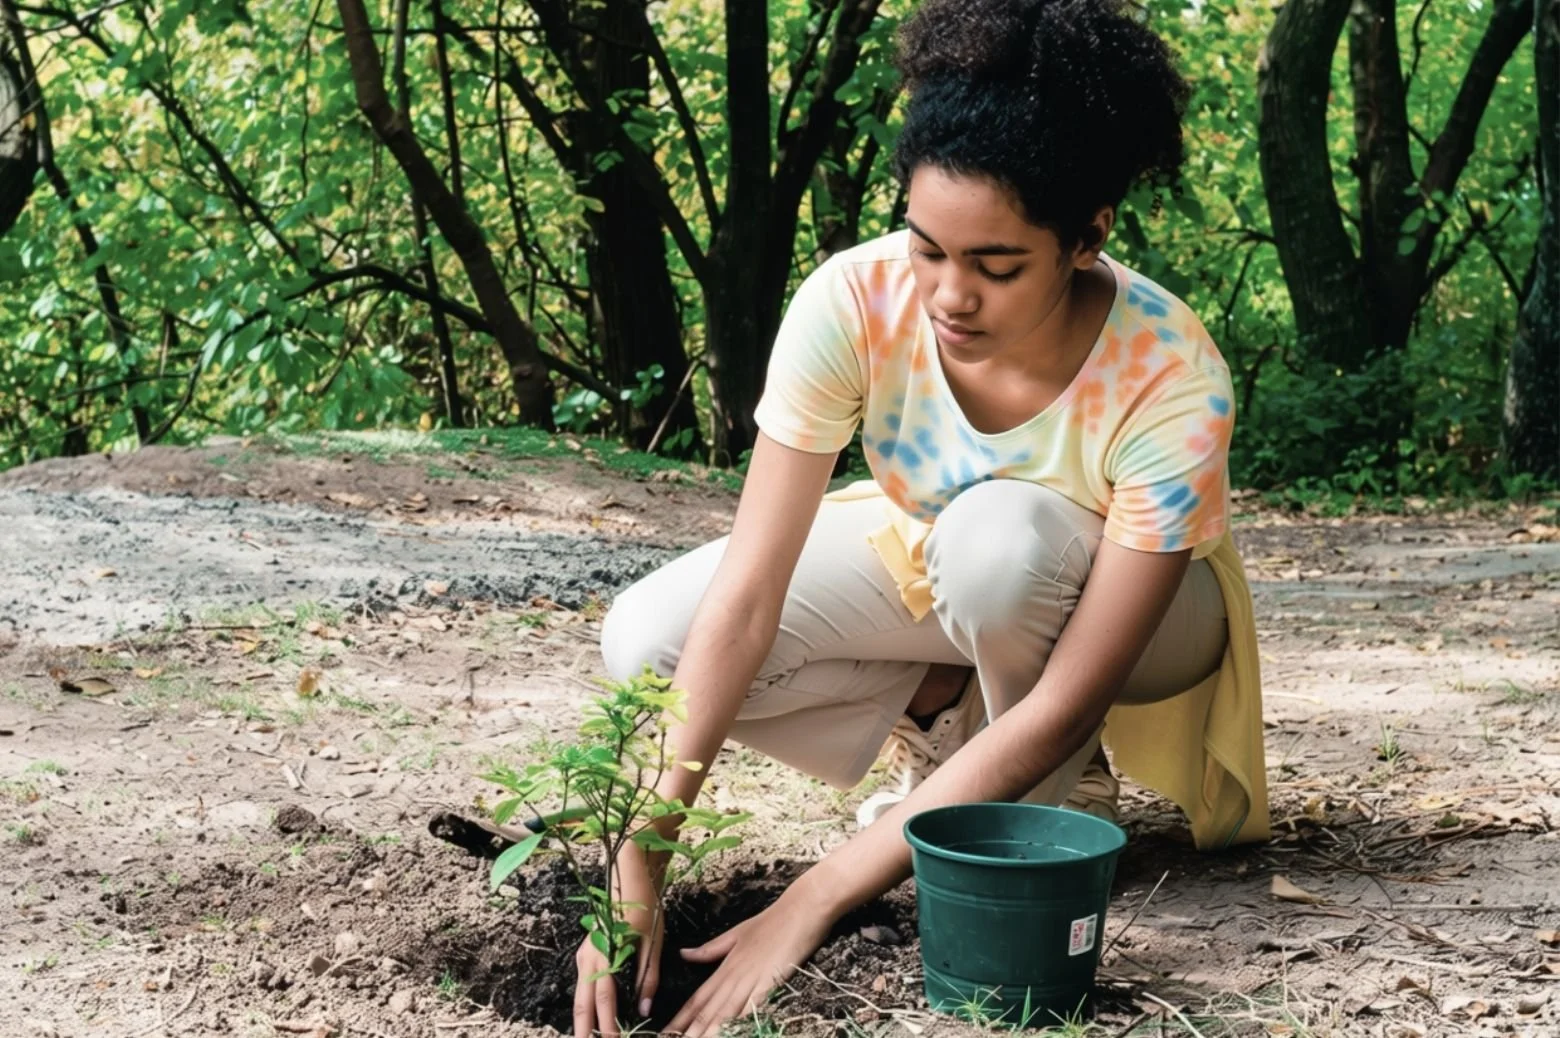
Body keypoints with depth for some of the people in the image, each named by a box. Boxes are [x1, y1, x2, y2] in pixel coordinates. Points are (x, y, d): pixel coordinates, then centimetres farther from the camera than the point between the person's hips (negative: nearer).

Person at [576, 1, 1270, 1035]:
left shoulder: (1168, 379, -37)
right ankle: (950, 736, 0)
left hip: (1108, 605, -3)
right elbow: (742, 604, -31)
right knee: (649, 638, -21)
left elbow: (1061, 703, -36)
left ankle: (1055, 798, -9)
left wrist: (810, 903, -39)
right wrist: (635, 875, -39)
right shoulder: (853, 303, -30)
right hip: (924, 559, 3)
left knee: (1000, 532, -38)